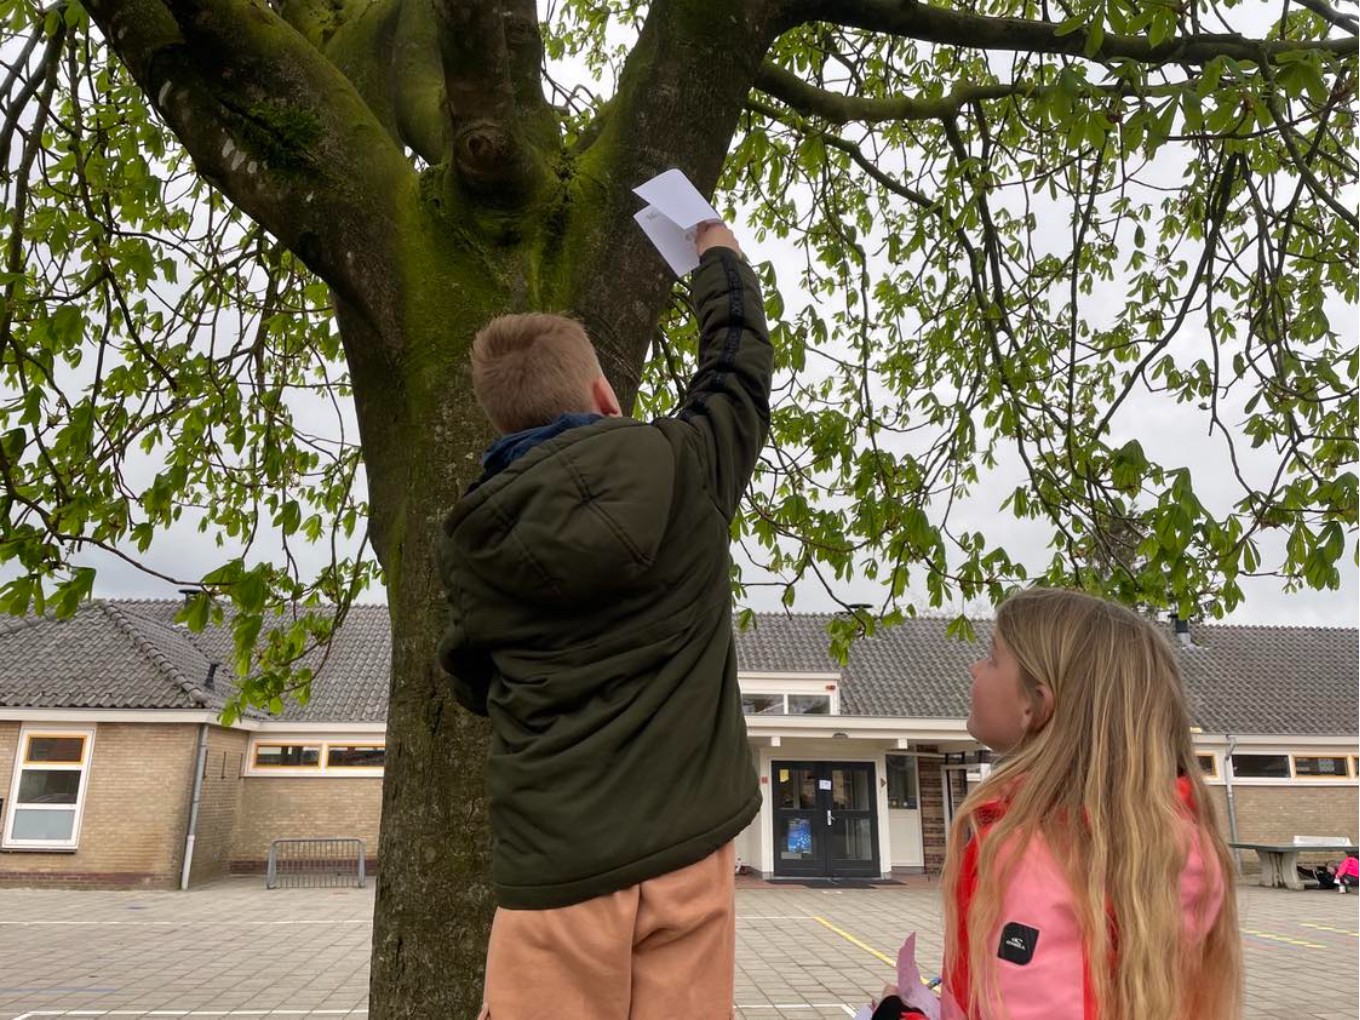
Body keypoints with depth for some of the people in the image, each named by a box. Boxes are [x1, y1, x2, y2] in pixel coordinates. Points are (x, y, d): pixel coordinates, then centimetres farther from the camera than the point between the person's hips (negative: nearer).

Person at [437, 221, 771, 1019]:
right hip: (686, 846, 0)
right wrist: (719, 253, 31)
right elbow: (739, 365, 16)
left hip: (556, 861, 1)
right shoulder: (677, 467, -3)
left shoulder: (471, 544, 2)